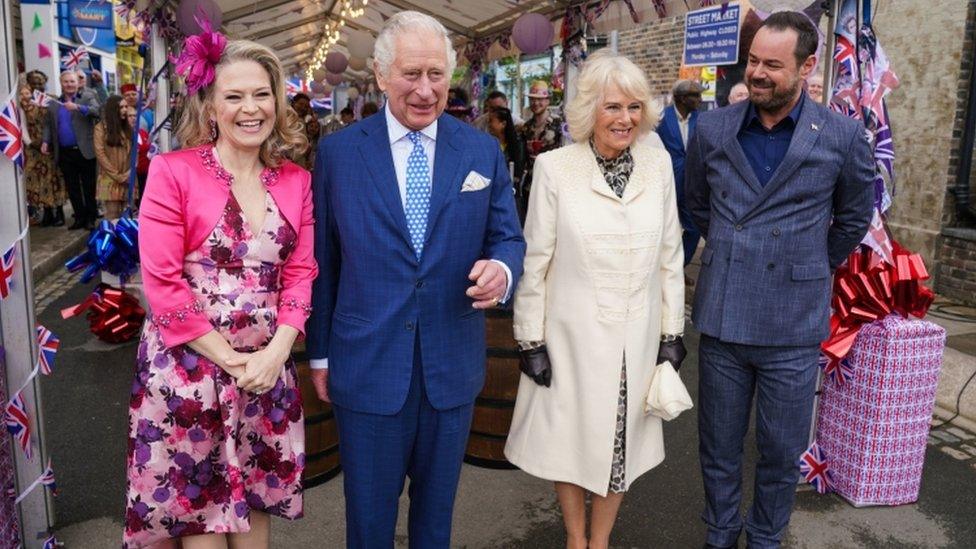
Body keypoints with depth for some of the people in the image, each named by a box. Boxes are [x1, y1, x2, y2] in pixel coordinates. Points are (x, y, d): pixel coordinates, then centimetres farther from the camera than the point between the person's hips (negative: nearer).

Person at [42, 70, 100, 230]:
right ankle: (79, 218, 13)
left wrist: (77, 107, -26)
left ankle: (91, 218, 7)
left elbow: (97, 111, -13)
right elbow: (48, 125, 15)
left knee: (89, 187, 0)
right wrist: (45, 141, -1)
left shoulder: (87, 97, 5)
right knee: (72, 188, 6)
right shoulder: (53, 104, 14)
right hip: (65, 153, 4)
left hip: (85, 151, -4)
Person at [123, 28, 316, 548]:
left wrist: (274, 353, -10)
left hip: (267, 367, 3)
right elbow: (162, 281, -11)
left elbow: (300, 273, 3)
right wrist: (229, 358, -12)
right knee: (195, 500, 11)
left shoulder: (296, 180, 5)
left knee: (255, 493, 16)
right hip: (187, 363, -3)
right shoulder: (173, 171, -7)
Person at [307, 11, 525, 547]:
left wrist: (501, 269, -21)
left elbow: (508, 237, 4)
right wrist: (319, 353, 4)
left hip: (452, 367, 2)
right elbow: (322, 259, 1)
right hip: (366, 366, -1)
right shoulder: (337, 152, -4)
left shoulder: (483, 151, 0)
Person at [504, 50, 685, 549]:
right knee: (570, 440, 14)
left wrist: (672, 332, 6)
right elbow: (535, 262, -7)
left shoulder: (658, 165, 0)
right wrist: (531, 340, -6)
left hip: (637, 338, 3)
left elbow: (669, 257, 5)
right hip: (571, 338, -3)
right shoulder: (554, 168, -11)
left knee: (623, 442, 16)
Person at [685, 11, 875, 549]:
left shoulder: (842, 136, -5)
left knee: (782, 453, 11)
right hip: (722, 317, 2)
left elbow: (854, 216, 12)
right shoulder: (712, 129, 0)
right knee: (719, 448, 14)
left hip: (793, 325, -1)